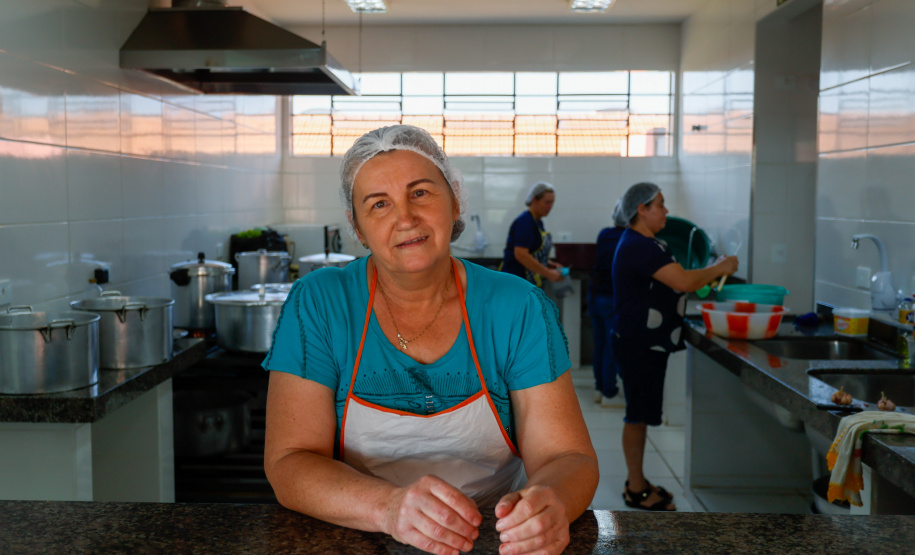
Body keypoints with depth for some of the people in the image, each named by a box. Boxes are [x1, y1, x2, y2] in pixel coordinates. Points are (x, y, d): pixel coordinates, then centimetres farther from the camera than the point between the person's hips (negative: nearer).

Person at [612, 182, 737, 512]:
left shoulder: (640, 244, 15)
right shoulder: (639, 247, -20)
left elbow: (673, 284, 17)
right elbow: (685, 282, -26)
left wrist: (712, 273, 7)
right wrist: (719, 269, -10)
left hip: (648, 344, 11)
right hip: (639, 345, -11)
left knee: (640, 415, 16)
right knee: (638, 416, -2)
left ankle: (636, 482, 26)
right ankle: (636, 490, 9)